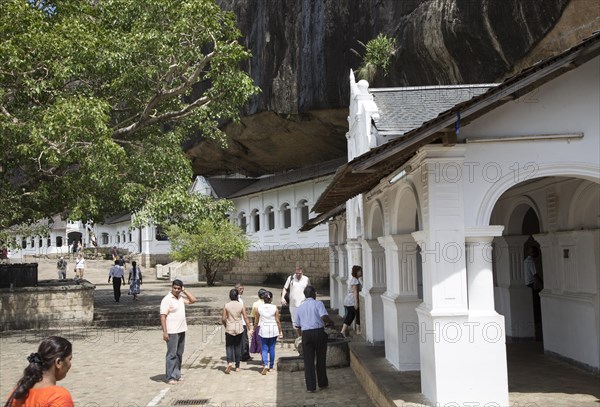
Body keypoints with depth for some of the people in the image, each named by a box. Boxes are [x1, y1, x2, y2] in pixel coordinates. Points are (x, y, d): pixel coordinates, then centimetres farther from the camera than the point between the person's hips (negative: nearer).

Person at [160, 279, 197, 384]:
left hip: (182, 331, 8)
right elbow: (163, 316, -15)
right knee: (172, 354, -4)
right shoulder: (167, 299, -12)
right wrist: (164, 332, -20)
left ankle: (177, 375, 22)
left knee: (179, 354, 13)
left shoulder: (181, 298, 9)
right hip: (172, 332, -7)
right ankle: (170, 377, 1)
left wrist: (185, 291, 4)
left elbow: (193, 300, 13)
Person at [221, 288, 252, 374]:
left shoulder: (226, 306, -6)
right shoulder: (241, 305, -5)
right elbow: (245, 318, -5)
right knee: (238, 347, 12)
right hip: (239, 328, 1)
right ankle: (237, 366, 18)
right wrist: (250, 329, 2)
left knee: (229, 346, 8)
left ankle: (229, 362, -16)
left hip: (229, 329, -1)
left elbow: (223, 319, -4)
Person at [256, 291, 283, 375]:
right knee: (272, 348, 11)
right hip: (273, 330, 0)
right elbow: (277, 321, -4)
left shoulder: (259, 308, -4)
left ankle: (265, 365, -16)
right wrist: (280, 331, 5)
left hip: (263, 330, 0)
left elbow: (257, 321, 2)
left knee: (264, 349, 4)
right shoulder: (275, 308, -6)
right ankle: (270, 366, 19)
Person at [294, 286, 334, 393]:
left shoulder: (300, 307, 11)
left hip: (306, 333, 3)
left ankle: (311, 386, 4)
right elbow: (324, 316, -18)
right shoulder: (318, 304, -2)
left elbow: (297, 325, 13)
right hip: (319, 332, -2)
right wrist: (330, 322, 1)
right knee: (321, 359, 12)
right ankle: (322, 383, 22)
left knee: (308, 360, 5)